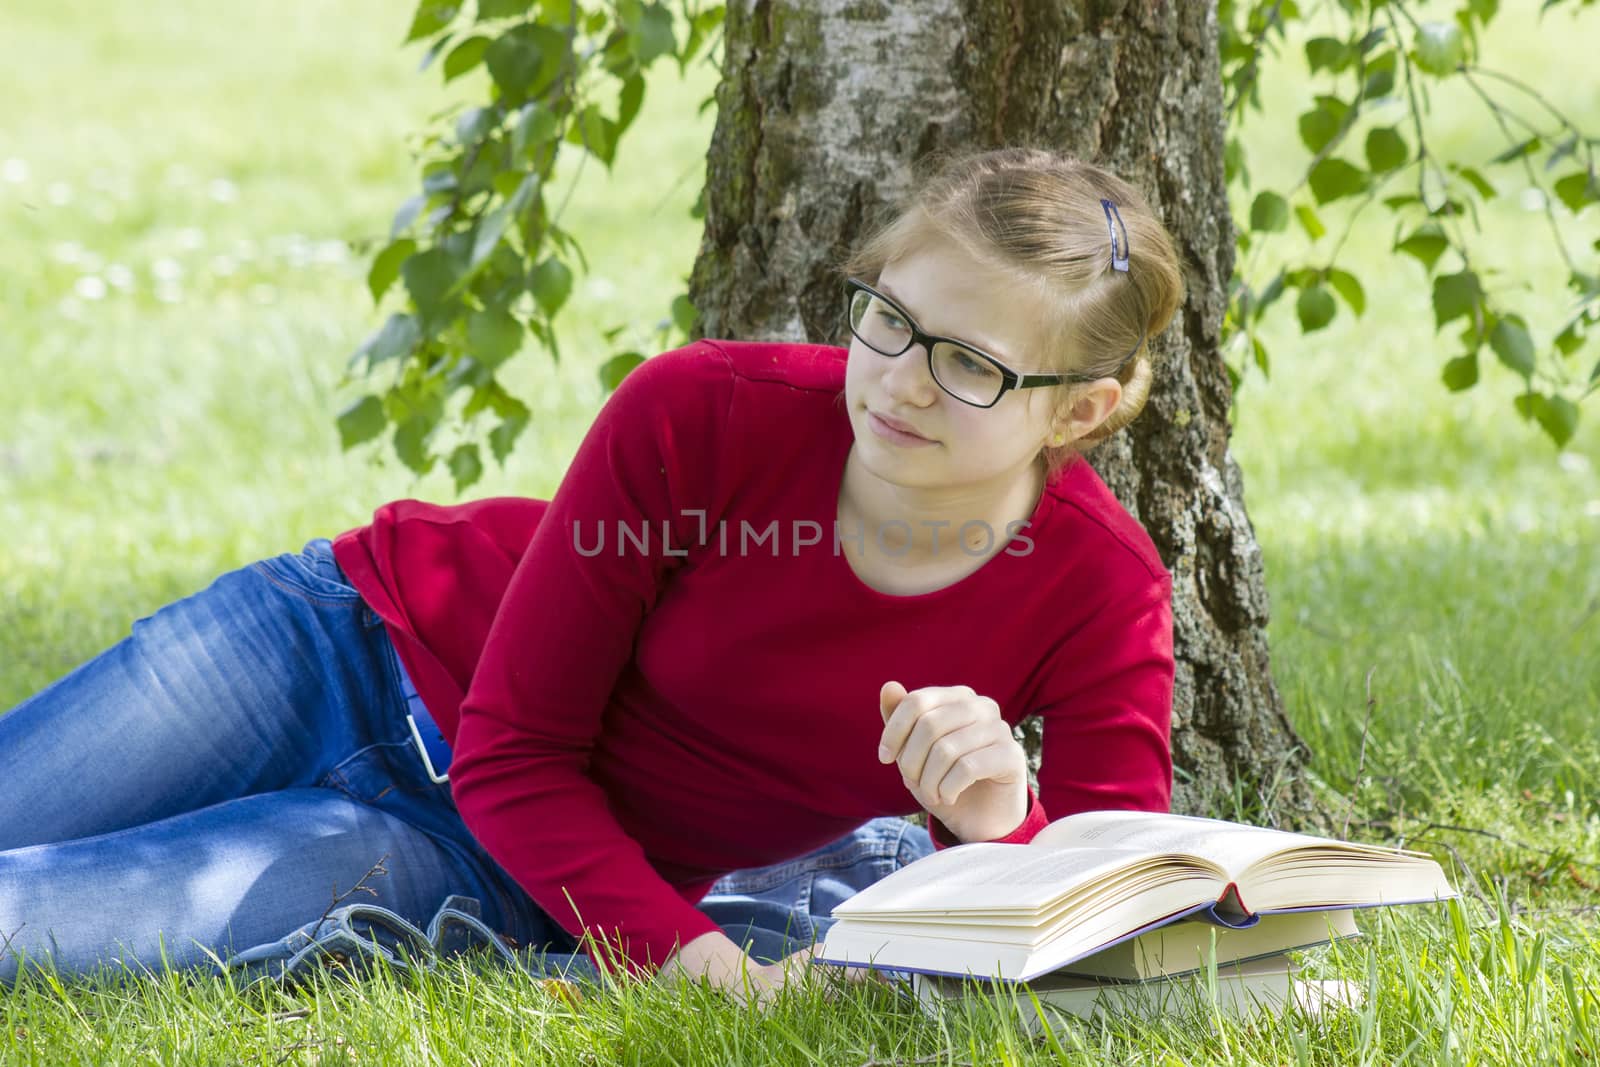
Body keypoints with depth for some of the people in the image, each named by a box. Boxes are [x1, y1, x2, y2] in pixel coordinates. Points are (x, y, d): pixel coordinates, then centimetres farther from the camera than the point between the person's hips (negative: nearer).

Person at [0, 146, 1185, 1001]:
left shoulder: (1101, 592, -21)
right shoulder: (700, 414, -24)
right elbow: (515, 746, -16)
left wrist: (1006, 828, -42)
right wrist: (680, 950, -31)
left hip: (498, 879, 0)